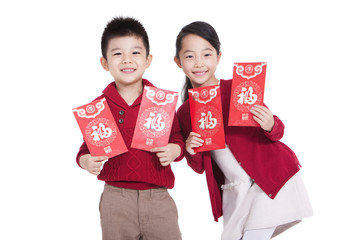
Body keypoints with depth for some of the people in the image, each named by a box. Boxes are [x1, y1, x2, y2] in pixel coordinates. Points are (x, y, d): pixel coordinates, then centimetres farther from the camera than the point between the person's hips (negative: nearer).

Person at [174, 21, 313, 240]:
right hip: (234, 191, 4)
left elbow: (277, 132, -3)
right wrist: (192, 153, -12)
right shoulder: (184, 113, 2)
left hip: (270, 178, -4)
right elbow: (200, 167, 9)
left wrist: (270, 126, -25)